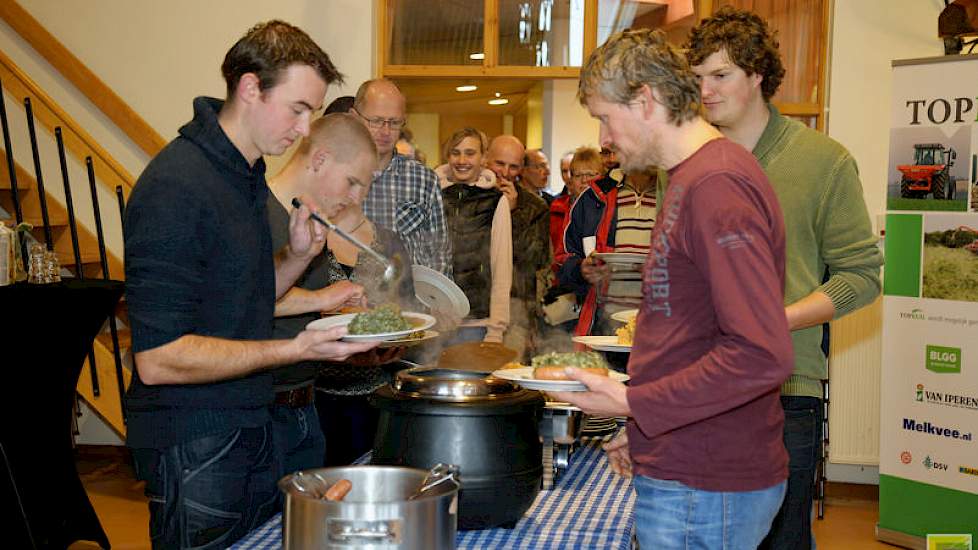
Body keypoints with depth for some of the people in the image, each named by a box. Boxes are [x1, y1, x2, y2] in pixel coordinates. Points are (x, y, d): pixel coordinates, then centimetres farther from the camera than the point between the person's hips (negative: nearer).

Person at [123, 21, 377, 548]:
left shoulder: (246, 175, 9)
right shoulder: (176, 185, -21)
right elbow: (158, 358, -24)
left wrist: (296, 256, -2)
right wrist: (296, 349, -25)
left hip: (248, 423, 9)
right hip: (192, 444, -9)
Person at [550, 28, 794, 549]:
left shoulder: (715, 184, -19)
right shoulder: (694, 178, 14)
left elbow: (761, 355, -26)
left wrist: (633, 403, -19)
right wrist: (646, 433, 17)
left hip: (703, 488, -9)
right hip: (683, 467, 9)